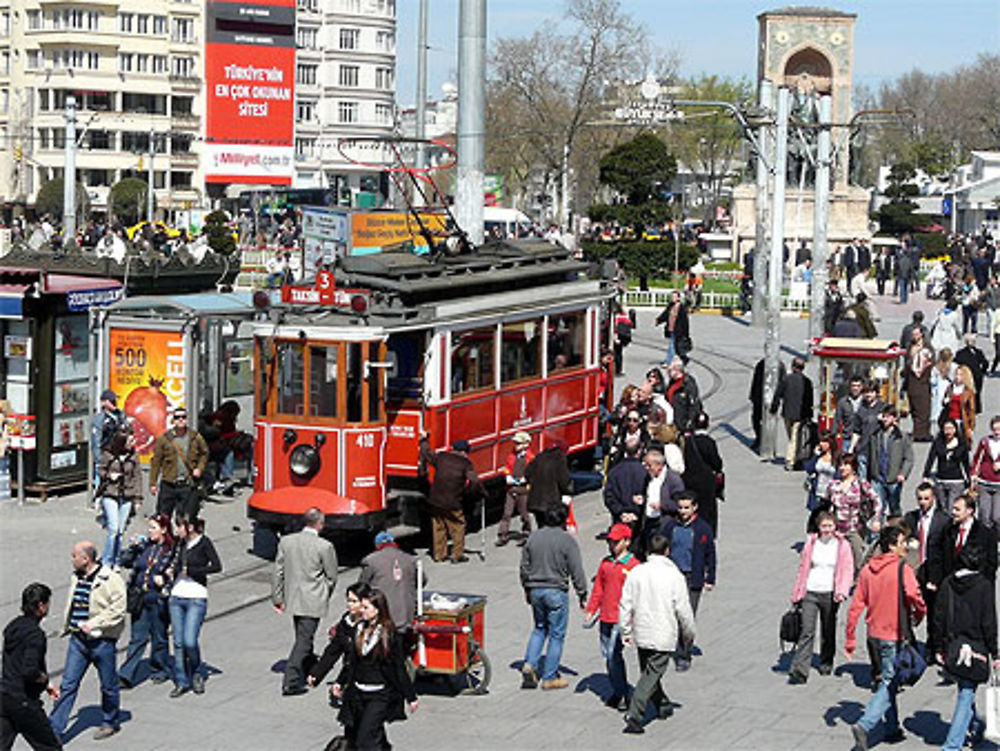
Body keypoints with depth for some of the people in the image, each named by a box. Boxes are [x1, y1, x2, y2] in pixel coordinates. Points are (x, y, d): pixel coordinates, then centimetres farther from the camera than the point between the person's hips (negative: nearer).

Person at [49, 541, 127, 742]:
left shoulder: (111, 580, -14)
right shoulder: (76, 578, 7)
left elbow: (118, 610, -17)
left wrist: (94, 623, -22)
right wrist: (67, 626, 22)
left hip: (102, 641, -5)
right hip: (78, 640, 6)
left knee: (108, 685, 10)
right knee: (68, 684, 1)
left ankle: (110, 722, 31)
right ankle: (54, 730, 2)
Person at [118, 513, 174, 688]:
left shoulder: (171, 550, -6)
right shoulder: (144, 546, 5)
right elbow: (125, 562, 8)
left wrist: (164, 582, -17)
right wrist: (133, 547, -6)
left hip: (158, 600, -3)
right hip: (140, 598, 3)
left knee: (159, 637, 10)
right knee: (137, 638, 2)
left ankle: (161, 670, 28)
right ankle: (126, 675, -1)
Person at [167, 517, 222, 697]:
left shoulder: (204, 543, -8)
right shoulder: (180, 542, 10)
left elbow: (217, 566, -17)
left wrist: (190, 571, -16)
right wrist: (171, 570, 5)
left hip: (196, 599, -6)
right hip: (177, 597, 6)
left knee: (189, 642, -12)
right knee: (178, 642, 5)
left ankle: (197, 673, 15)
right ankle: (181, 682, 14)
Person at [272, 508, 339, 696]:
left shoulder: (286, 542, -1)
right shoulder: (325, 547, -14)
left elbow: (278, 572, 2)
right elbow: (332, 577, -5)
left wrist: (277, 598, 9)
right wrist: (325, 595, 13)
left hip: (292, 599, 6)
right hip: (313, 601, -6)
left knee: (303, 637, 22)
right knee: (304, 639, -2)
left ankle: (310, 670, 41)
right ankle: (290, 682, -7)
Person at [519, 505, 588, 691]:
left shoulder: (533, 536, 4)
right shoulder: (567, 540, -10)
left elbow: (524, 566, 11)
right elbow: (577, 571, -9)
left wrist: (527, 588, 23)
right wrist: (582, 596, -1)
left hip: (535, 590, 5)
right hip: (556, 592, -5)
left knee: (539, 628, 22)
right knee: (556, 634, 5)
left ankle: (529, 665, 5)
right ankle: (550, 678, 8)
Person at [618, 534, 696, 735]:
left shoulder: (636, 573, -1)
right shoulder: (675, 576, -11)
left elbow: (626, 605, 1)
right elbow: (683, 610, -7)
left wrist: (626, 631, 11)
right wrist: (689, 634, 8)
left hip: (641, 634, 4)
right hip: (664, 636, -4)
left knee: (649, 672, 21)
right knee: (651, 675, -4)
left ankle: (663, 705, 38)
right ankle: (634, 716, -14)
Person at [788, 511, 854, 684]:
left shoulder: (842, 546, 1)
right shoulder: (811, 543, 5)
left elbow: (847, 571, -3)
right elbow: (802, 569, 12)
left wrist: (842, 591, -19)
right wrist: (797, 594, 12)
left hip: (830, 594, 0)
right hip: (810, 593, 0)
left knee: (828, 631, 14)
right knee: (807, 632, -8)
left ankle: (826, 664, 35)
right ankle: (799, 671, -11)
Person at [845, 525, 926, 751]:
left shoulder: (867, 570, 3)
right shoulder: (902, 568, -16)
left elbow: (855, 607, 2)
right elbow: (916, 598, -27)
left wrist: (850, 640, 7)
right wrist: (919, 615, -3)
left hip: (875, 634, 7)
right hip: (895, 635, -7)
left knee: (888, 681, 20)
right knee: (889, 684, -2)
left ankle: (892, 729, 28)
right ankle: (864, 725, -16)